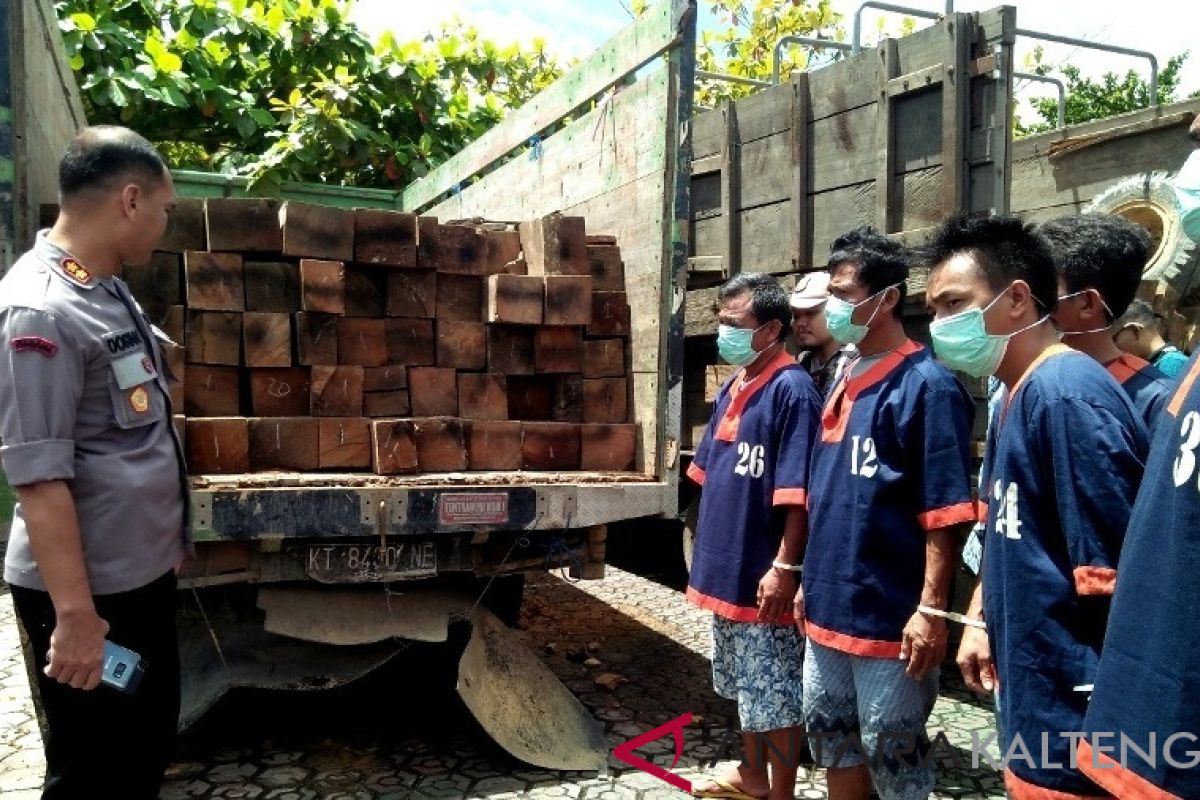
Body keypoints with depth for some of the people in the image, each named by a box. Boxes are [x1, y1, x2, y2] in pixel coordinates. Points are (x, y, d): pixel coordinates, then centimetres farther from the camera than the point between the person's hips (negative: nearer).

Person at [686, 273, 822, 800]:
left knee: (775, 693, 5)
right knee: (743, 685, 22)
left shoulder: (791, 389, -17)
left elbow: (797, 492, -20)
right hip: (727, 567, 9)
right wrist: (708, 547, 17)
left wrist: (784, 566, -21)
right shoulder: (733, 387, 9)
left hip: (763, 572, -9)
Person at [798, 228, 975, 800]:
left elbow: (945, 512, -18)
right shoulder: (844, 384, 11)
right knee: (829, 732, 20)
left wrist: (931, 609, -20)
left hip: (890, 615, -8)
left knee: (892, 754, 7)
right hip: (830, 607, 8)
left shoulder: (926, 385, -14)